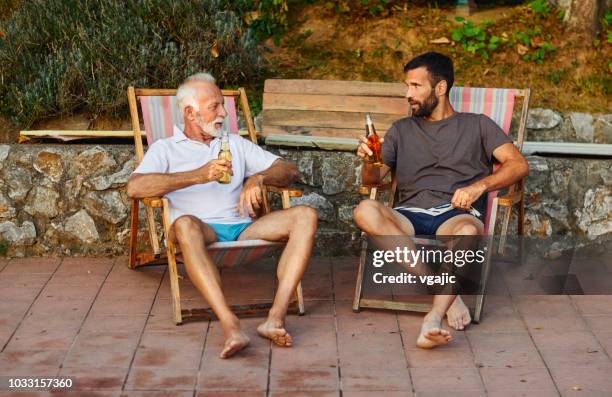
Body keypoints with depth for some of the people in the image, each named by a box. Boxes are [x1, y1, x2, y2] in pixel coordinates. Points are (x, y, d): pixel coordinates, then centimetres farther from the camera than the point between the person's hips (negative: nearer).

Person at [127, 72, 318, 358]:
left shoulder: (236, 144, 28)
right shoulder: (165, 149, 15)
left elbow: (291, 171, 19)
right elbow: (135, 187, -7)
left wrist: (258, 177, -5)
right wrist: (198, 176, -15)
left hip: (243, 230, 4)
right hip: (202, 231, -4)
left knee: (305, 216, -20)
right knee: (185, 224, -39)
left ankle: (275, 318, -34)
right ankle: (230, 326, -49)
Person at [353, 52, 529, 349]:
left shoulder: (477, 125, 19)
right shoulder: (402, 130, 27)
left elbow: (518, 165, 6)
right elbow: (374, 177, 15)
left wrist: (480, 185, -12)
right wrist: (369, 160, -10)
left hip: (455, 215, -2)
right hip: (409, 218, 3)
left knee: (467, 230, -40)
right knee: (365, 211, -32)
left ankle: (433, 319, -49)